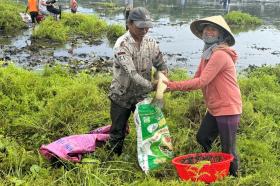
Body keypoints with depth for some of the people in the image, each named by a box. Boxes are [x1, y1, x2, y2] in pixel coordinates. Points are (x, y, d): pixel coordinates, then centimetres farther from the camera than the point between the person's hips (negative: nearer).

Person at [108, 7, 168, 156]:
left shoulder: (150, 43, -5)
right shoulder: (122, 45, -23)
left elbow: (161, 65, 4)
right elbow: (131, 73, -32)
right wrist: (151, 86, -39)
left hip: (141, 95, 5)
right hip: (121, 96, -4)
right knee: (118, 132, 7)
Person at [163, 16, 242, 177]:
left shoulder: (220, 55, -21)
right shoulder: (208, 54, 10)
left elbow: (201, 82, -24)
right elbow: (196, 79, 6)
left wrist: (173, 85, -22)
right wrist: (173, 85, -9)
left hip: (228, 109, -10)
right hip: (214, 109, 10)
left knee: (228, 150, 1)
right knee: (202, 138, 21)